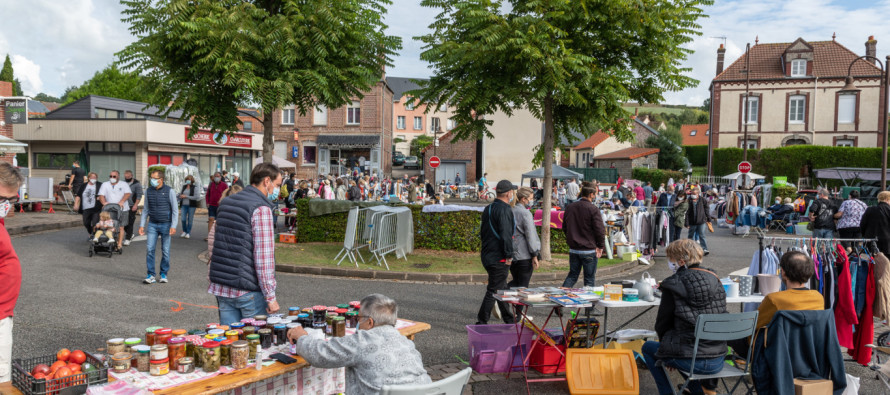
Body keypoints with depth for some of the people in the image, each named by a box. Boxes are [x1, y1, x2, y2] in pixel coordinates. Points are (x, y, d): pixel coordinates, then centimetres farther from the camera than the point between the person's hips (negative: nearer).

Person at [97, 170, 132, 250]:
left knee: (120, 227, -5)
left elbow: (128, 193, -5)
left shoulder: (124, 184, 10)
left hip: (122, 209, -2)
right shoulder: (105, 185, 16)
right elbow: (101, 195, 5)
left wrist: (122, 201, -21)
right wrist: (104, 202, -15)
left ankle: (119, 244, -3)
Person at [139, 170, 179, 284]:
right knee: (149, 249, -6)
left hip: (165, 224, -3)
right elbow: (145, 209, 13)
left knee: (165, 251, 3)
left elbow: (175, 210, -4)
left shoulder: (169, 191, -6)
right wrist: (142, 225, 7)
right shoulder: (148, 191, 5)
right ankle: (150, 275, -1)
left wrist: (173, 226, -12)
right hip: (152, 224, 3)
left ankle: (163, 274, 14)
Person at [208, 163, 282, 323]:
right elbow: (263, 257, -19)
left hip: (221, 287, 8)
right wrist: (271, 297, -16)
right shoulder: (261, 209, -13)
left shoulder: (227, 202, 13)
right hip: (248, 291, -8)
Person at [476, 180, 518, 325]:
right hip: (499, 258, -10)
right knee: (494, 290, -4)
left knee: (501, 288, 19)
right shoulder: (504, 210, -17)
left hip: (487, 256, 10)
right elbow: (506, 235, -23)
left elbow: (483, 232, 19)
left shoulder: (488, 208, 13)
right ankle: (482, 322, -2)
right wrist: (509, 255, -18)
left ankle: (509, 320, 31)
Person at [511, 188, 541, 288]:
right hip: (524, 255, -7)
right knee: (523, 285, 3)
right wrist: (535, 255, -11)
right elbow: (530, 235, -15)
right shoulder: (525, 213, -13)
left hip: (512, 254, 7)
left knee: (516, 281, 19)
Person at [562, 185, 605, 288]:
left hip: (573, 249, 5)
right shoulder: (593, 209, -13)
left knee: (572, 275, 16)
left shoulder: (569, 208, 5)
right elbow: (600, 229, -14)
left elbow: (564, 228, 13)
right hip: (589, 250, -5)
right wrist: (600, 246, -3)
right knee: (589, 279, 6)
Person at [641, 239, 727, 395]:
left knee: (648, 347, 20)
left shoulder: (673, 284, -10)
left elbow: (662, 325, -1)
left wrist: (668, 346, 19)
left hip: (690, 361, -6)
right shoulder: (715, 280, 5)